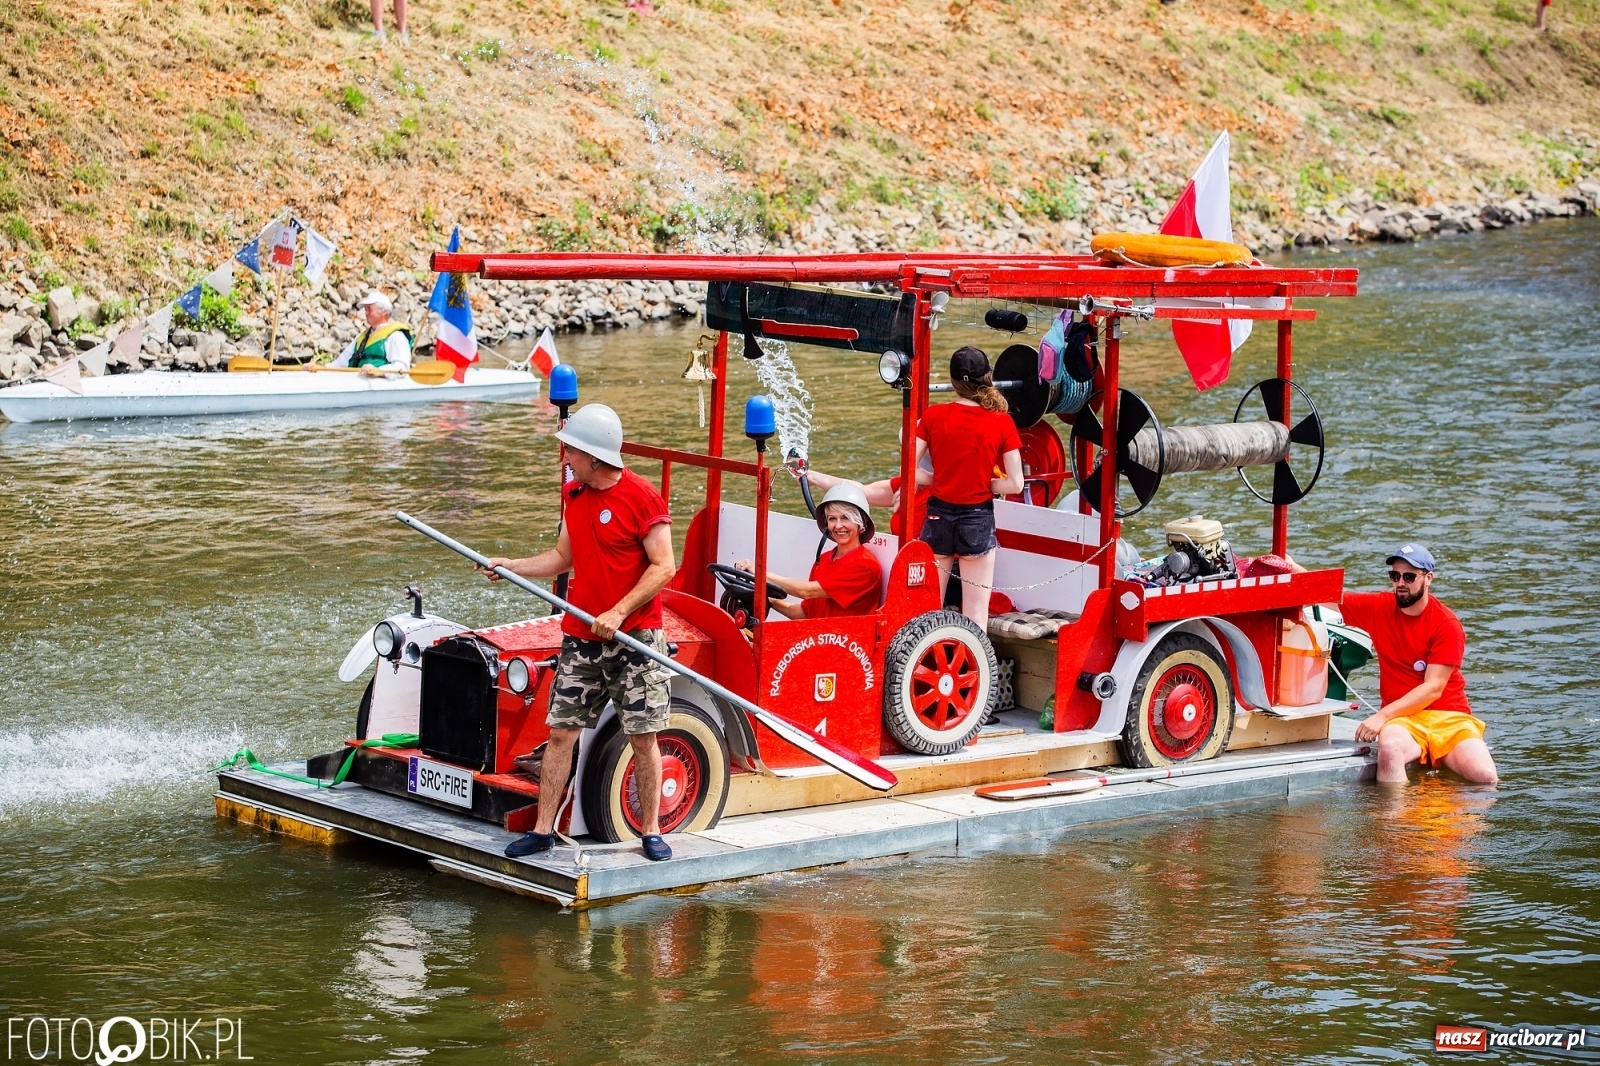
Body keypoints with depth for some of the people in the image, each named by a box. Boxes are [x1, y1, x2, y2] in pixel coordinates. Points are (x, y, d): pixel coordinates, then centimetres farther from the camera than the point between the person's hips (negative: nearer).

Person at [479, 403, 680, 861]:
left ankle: (651, 832, 12)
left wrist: (619, 612, -20)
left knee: (643, 737, 0)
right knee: (560, 732, 4)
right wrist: (512, 567, 6)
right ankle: (543, 830, 10)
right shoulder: (575, 495, 10)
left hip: (635, 635, -6)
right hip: (581, 637, 6)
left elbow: (664, 566, -14)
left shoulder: (641, 496, -13)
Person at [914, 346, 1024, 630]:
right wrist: (982, 484, 6)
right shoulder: (1002, 423, -7)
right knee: (975, 617, 4)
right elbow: (1015, 484, -8)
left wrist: (940, 480, 7)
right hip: (978, 519, -1)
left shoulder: (933, 417, -5)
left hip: (938, 516, 1)